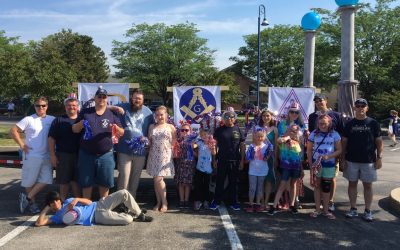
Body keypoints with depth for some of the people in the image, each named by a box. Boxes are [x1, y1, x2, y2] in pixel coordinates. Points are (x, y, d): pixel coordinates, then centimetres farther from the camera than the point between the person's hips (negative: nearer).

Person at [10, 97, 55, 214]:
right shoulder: (28, 120, -4)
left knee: (45, 180, -2)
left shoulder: (52, 120, 4)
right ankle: (32, 202, 22)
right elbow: (13, 130, -5)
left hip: (46, 156, 3)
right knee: (30, 181, 5)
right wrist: (22, 145, -10)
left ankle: (27, 198, 11)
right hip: (31, 155, -3)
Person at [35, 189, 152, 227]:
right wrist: (46, 208, -4)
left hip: (98, 205, 5)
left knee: (124, 193, -13)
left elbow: (89, 201, 10)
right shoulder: (57, 216, 1)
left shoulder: (68, 201, 14)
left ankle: (138, 213, 7)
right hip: (97, 216, -5)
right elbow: (38, 223, -11)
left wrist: (77, 199, -10)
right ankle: (132, 216, 13)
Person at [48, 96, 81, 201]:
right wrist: (52, 155, -7)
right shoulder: (59, 120, 4)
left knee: (76, 181, 8)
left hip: (79, 155, 1)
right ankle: (63, 202, 19)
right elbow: (51, 139, 0)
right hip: (63, 155, -1)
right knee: (63, 181, 6)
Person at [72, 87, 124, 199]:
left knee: (105, 182, 7)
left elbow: (122, 133, 6)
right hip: (86, 154, 0)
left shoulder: (112, 114, 6)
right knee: (86, 182, 9)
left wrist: (116, 129, -17)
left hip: (106, 155, 0)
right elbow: (74, 129, 8)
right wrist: (80, 124, -14)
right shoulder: (85, 112, 7)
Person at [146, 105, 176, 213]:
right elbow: (149, 142, 16)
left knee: (159, 179, -11)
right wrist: (145, 141, -2)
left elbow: (174, 143, 4)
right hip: (154, 156, 3)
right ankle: (159, 202, 16)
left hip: (165, 156, -3)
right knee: (155, 179, 5)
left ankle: (164, 202, 3)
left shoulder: (170, 127, 5)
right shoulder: (152, 127, 12)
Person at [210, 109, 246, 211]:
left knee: (234, 182, 9)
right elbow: (215, 145, 4)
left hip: (235, 161, 1)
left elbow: (242, 146, 4)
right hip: (222, 160, 0)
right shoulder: (219, 130, 2)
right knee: (220, 182, 7)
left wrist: (242, 160, -1)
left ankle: (234, 202, 20)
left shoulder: (238, 130, 3)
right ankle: (216, 202, 16)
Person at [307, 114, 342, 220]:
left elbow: (339, 150, -1)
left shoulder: (334, 134, -1)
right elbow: (309, 150, 3)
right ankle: (317, 209, 18)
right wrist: (310, 164, -5)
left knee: (326, 187, 7)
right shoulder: (314, 134, 0)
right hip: (316, 164, 1)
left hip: (329, 165, 0)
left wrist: (328, 156, -17)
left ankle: (326, 210, 18)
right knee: (317, 186, 8)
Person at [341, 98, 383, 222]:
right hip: (351, 160, 1)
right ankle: (353, 209, 18)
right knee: (352, 184, 7)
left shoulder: (373, 123, 1)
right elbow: (344, 142, 5)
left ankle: (368, 211, 14)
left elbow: (379, 141, 2)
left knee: (368, 185, 5)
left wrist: (379, 157, -4)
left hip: (369, 161, -1)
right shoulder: (349, 124, 4)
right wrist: (343, 158, 0)